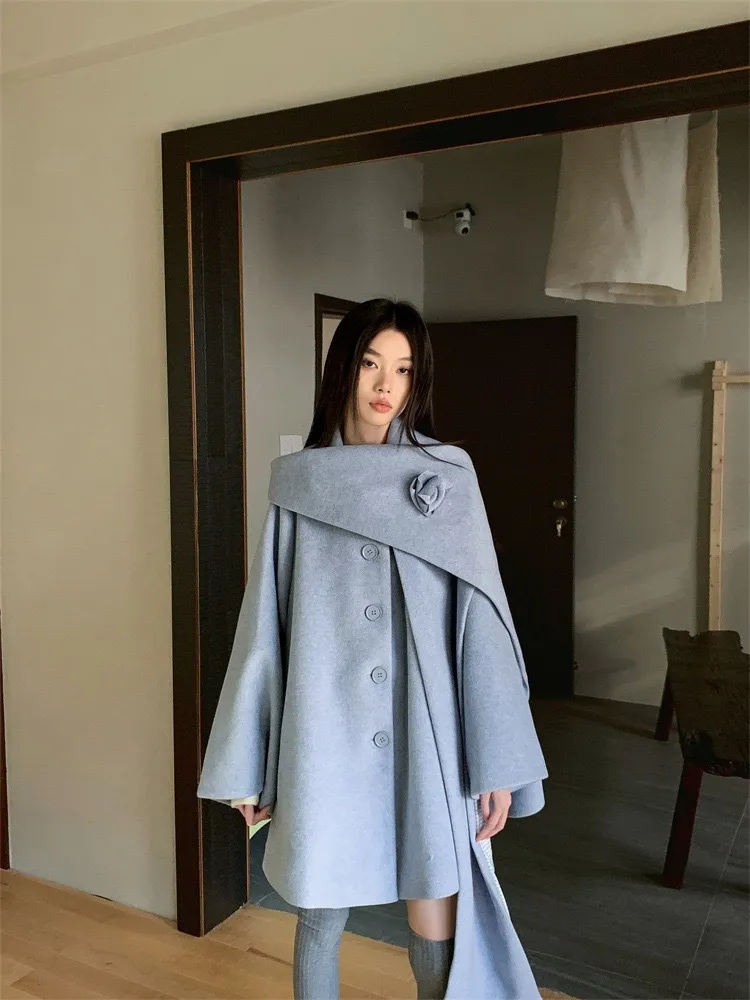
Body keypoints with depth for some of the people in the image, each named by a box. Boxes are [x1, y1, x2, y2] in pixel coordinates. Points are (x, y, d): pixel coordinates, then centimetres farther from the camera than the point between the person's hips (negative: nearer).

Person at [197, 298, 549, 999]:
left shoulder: (449, 476, 1)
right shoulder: (297, 483, 2)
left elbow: (481, 618, -3)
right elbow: (265, 625, 3)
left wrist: (498, 762, -6)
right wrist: (246, 766, 5)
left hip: (426, 735, 0)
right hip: (325, 738, 1)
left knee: (438, 941, 6)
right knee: (320, 920, 15)